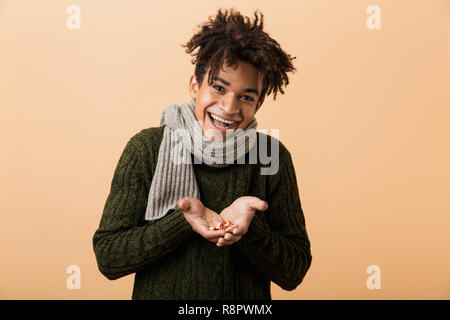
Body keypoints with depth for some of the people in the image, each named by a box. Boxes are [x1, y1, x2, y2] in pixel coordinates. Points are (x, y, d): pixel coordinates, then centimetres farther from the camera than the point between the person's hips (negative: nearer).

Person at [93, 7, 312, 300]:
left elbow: (294, 273, -11)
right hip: (158, 295, 0)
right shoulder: (147, 148, -15)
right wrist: (184, 220, -28)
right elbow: (107, 257, -16)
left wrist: (248, 228, -28)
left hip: (246, 306, 1)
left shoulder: (272, 157, -13)